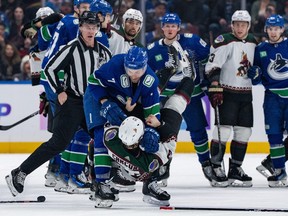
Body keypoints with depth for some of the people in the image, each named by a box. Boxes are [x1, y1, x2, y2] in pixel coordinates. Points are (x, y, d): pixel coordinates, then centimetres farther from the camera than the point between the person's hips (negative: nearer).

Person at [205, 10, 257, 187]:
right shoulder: (224, 42, -11)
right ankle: (216, 168, -6)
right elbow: (212, 66, -17)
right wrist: (215, 88, -24)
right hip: (226, 92, -7)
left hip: (246, 93, 7)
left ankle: (235, 169, 14)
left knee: (244, 131, 6)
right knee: (224, 129, -12)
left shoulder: (253, 42, 10)